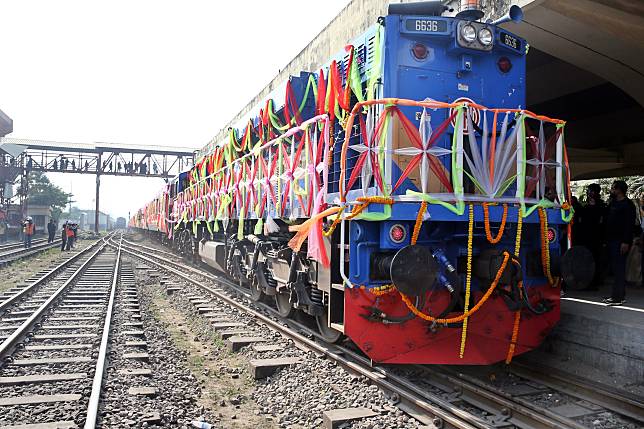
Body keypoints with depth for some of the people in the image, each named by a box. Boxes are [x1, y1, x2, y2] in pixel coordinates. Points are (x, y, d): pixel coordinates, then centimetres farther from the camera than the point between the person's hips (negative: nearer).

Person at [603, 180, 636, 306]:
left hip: (621, 242, -8)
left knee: (619, 268, -9)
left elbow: (630, 224, -15)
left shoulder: (628, 204, -8)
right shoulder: (612, 203, 18)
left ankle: (618, 297, -8)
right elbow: (607, 221, 22)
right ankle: (620, 295, 16)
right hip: (612, 240, 8)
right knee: (615, 267, 10)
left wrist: (626, 242, -20)